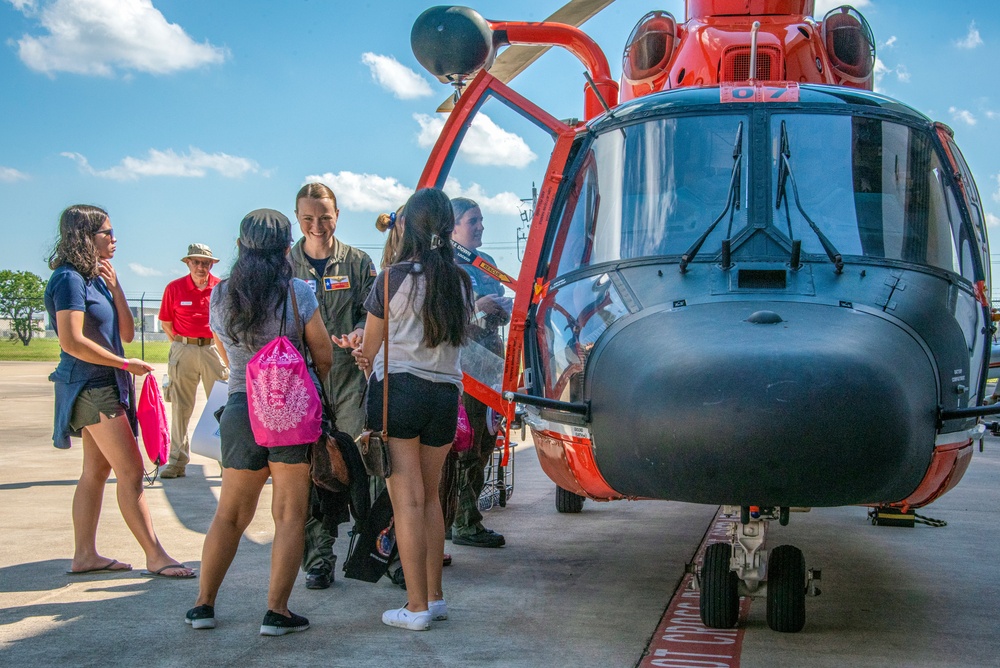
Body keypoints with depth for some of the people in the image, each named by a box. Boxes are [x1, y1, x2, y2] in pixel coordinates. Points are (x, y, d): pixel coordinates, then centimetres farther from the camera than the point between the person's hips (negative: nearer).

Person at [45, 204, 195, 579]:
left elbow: (126, 332, 10)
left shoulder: (94, 278, 14)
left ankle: (85, 554, 18)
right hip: (90, 385, -9)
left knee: (97, 470, 12)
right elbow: (71, 342, -21)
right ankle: (155, 557, -6)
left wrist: (114, 287, -1)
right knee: (131, 471, -9)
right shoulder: (69, 279, -13)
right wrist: (126, 364, -15)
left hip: (104, 384, 9)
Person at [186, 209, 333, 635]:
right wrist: (315, 392, 15)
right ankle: (276, 612, 4)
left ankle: (203, 604, 21)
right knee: (289, 515, 4)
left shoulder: (220, 296, 2)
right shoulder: (297, 292, -10)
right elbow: (324, 356, -4)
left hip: (240, 409, 4)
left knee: (230, 513, 16)